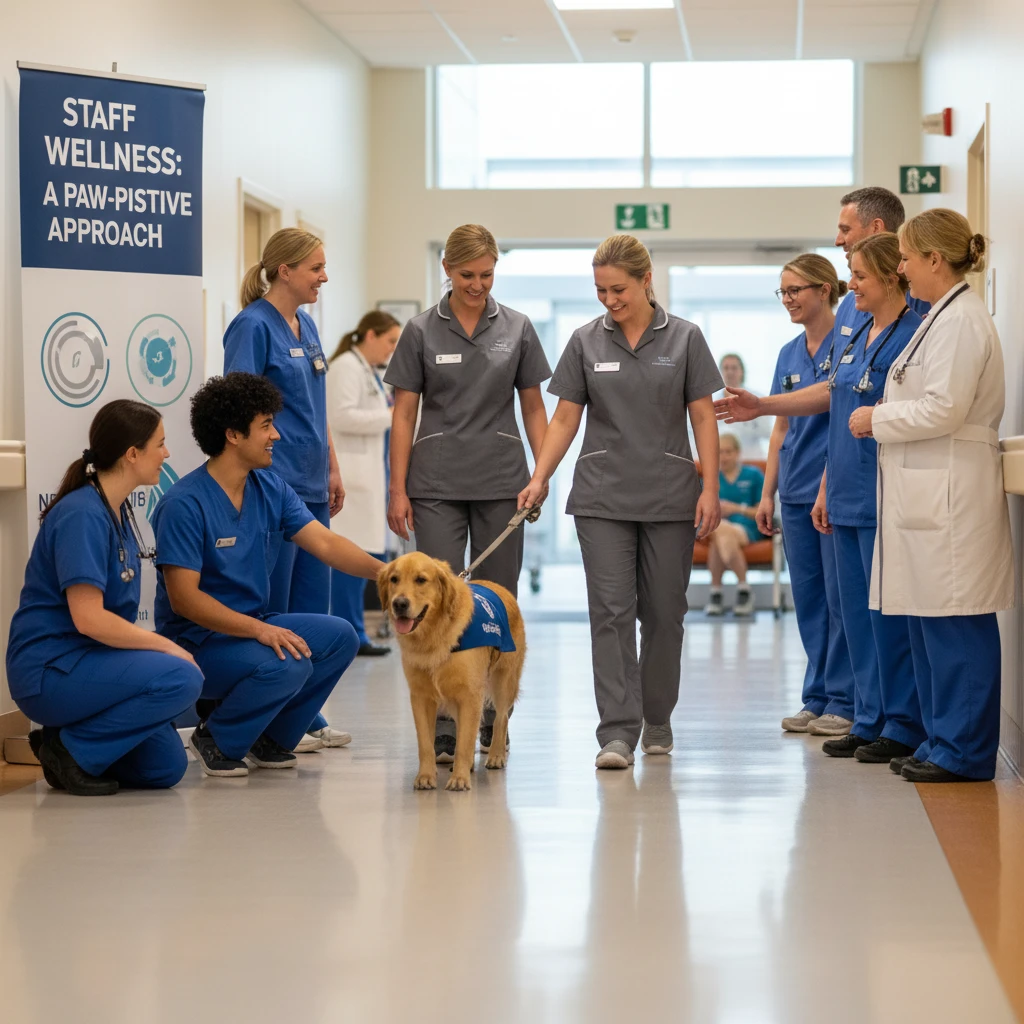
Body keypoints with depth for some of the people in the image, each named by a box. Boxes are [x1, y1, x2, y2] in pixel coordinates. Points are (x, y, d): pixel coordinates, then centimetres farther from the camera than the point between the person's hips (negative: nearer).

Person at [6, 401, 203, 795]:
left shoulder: (118, 511, 10)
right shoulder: (81, 516, -19)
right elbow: (88, 619, -26)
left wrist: (159, 646, 0)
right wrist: (167, 647, -17)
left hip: (88, 660, 9)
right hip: (48, 669, -9)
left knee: (166, 767, 3)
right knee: (181, 678, -26)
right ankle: (73, 751, -12)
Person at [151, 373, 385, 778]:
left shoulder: (270, 489, 3)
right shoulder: (185, 503, -20)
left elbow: (325, 543, -2)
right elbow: (183, 597, -23)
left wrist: (380, 570, -20)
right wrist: (259, 630, -31)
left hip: (254, 625, 8)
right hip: (197, 639, -8)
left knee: (339, 637, -9)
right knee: (287, 665, -31)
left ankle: (268, 738, 8)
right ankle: (216, 739, -3)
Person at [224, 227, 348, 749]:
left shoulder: (306, 326, 15)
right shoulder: (253, 325, -11)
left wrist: (332, 468, 19)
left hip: (311, 485, 9)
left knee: (312, 602, 10)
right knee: (273, 607, -3)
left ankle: (306, 717, 17)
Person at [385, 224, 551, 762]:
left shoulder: (516, 329, 4)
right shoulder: (422, 331, 0)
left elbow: (533, 408, 8)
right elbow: (404, 414, 1)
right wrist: (397, 490, -4)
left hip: (501, 480, 2)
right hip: (437, 484, -1)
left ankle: (493, 720, 20)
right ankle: (443, 731, -6)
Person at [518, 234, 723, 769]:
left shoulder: (684, 338, -1)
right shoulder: (586, 342, 3)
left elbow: (703, 417, -1)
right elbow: (565, 418, 3)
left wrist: (710, 489, -8)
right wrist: (538, 479, -8)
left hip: (669, 497, 0)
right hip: (603, 497, 0)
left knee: (663, 612, 6)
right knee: (611, 610, -7)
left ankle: (657, 720, 24)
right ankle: (617, 732, -9)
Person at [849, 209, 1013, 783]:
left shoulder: (961, 320, -14)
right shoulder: (945, 316, 18)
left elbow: (944, 409, -20)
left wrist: (877, 420, -9)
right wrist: (881, 418, 14)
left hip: (951, 494, -11)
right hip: (929, 492, 11)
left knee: (955, 625, -5)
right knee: (930, 622, 13)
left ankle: (965, 751, 0)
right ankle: (945, 741, 19)